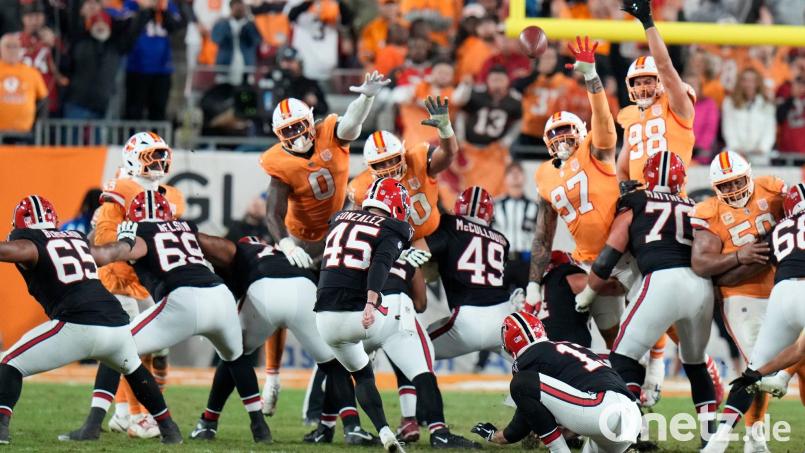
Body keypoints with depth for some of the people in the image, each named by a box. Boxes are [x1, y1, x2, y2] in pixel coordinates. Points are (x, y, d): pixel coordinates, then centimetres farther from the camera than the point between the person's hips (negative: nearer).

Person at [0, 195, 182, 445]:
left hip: (78, 328, -6)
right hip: (118, 324, 6)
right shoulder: (77, 239, 24)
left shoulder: (28, 242, 5)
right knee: (134, 370, 36)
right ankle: (168, 429, 42)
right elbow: (109, 252, 43)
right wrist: (128, 242, 64)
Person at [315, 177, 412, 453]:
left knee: (361, 375, 24)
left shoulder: (339, 220, 19)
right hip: (359, 315, -5)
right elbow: (380, 265, -18)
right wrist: (371, 303, -30)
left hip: (326, 319, 5)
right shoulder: (391, 232, 2)